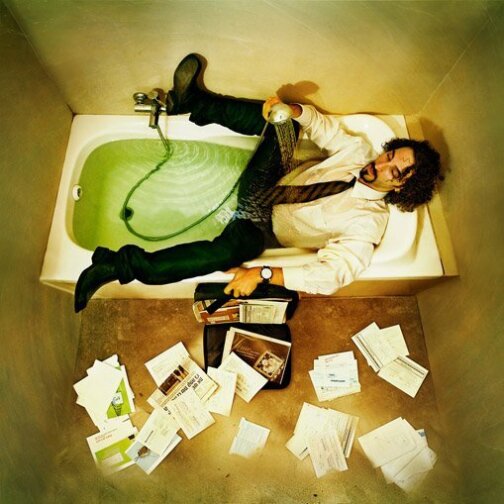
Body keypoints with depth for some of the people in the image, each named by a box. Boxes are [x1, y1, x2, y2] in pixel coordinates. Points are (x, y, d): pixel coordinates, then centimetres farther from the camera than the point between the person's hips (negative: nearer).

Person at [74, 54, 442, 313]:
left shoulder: (367, 223, -21)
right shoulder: (359, 151, -2)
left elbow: (331, 274, -33)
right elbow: (322, 125, 6)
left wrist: (263, 274, -41)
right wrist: (293, 110, -18)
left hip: (261, 229, -6)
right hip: (264, 188, 6)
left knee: (231, 249, -40)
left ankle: (122, 266, -29)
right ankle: (192, 101, -5)